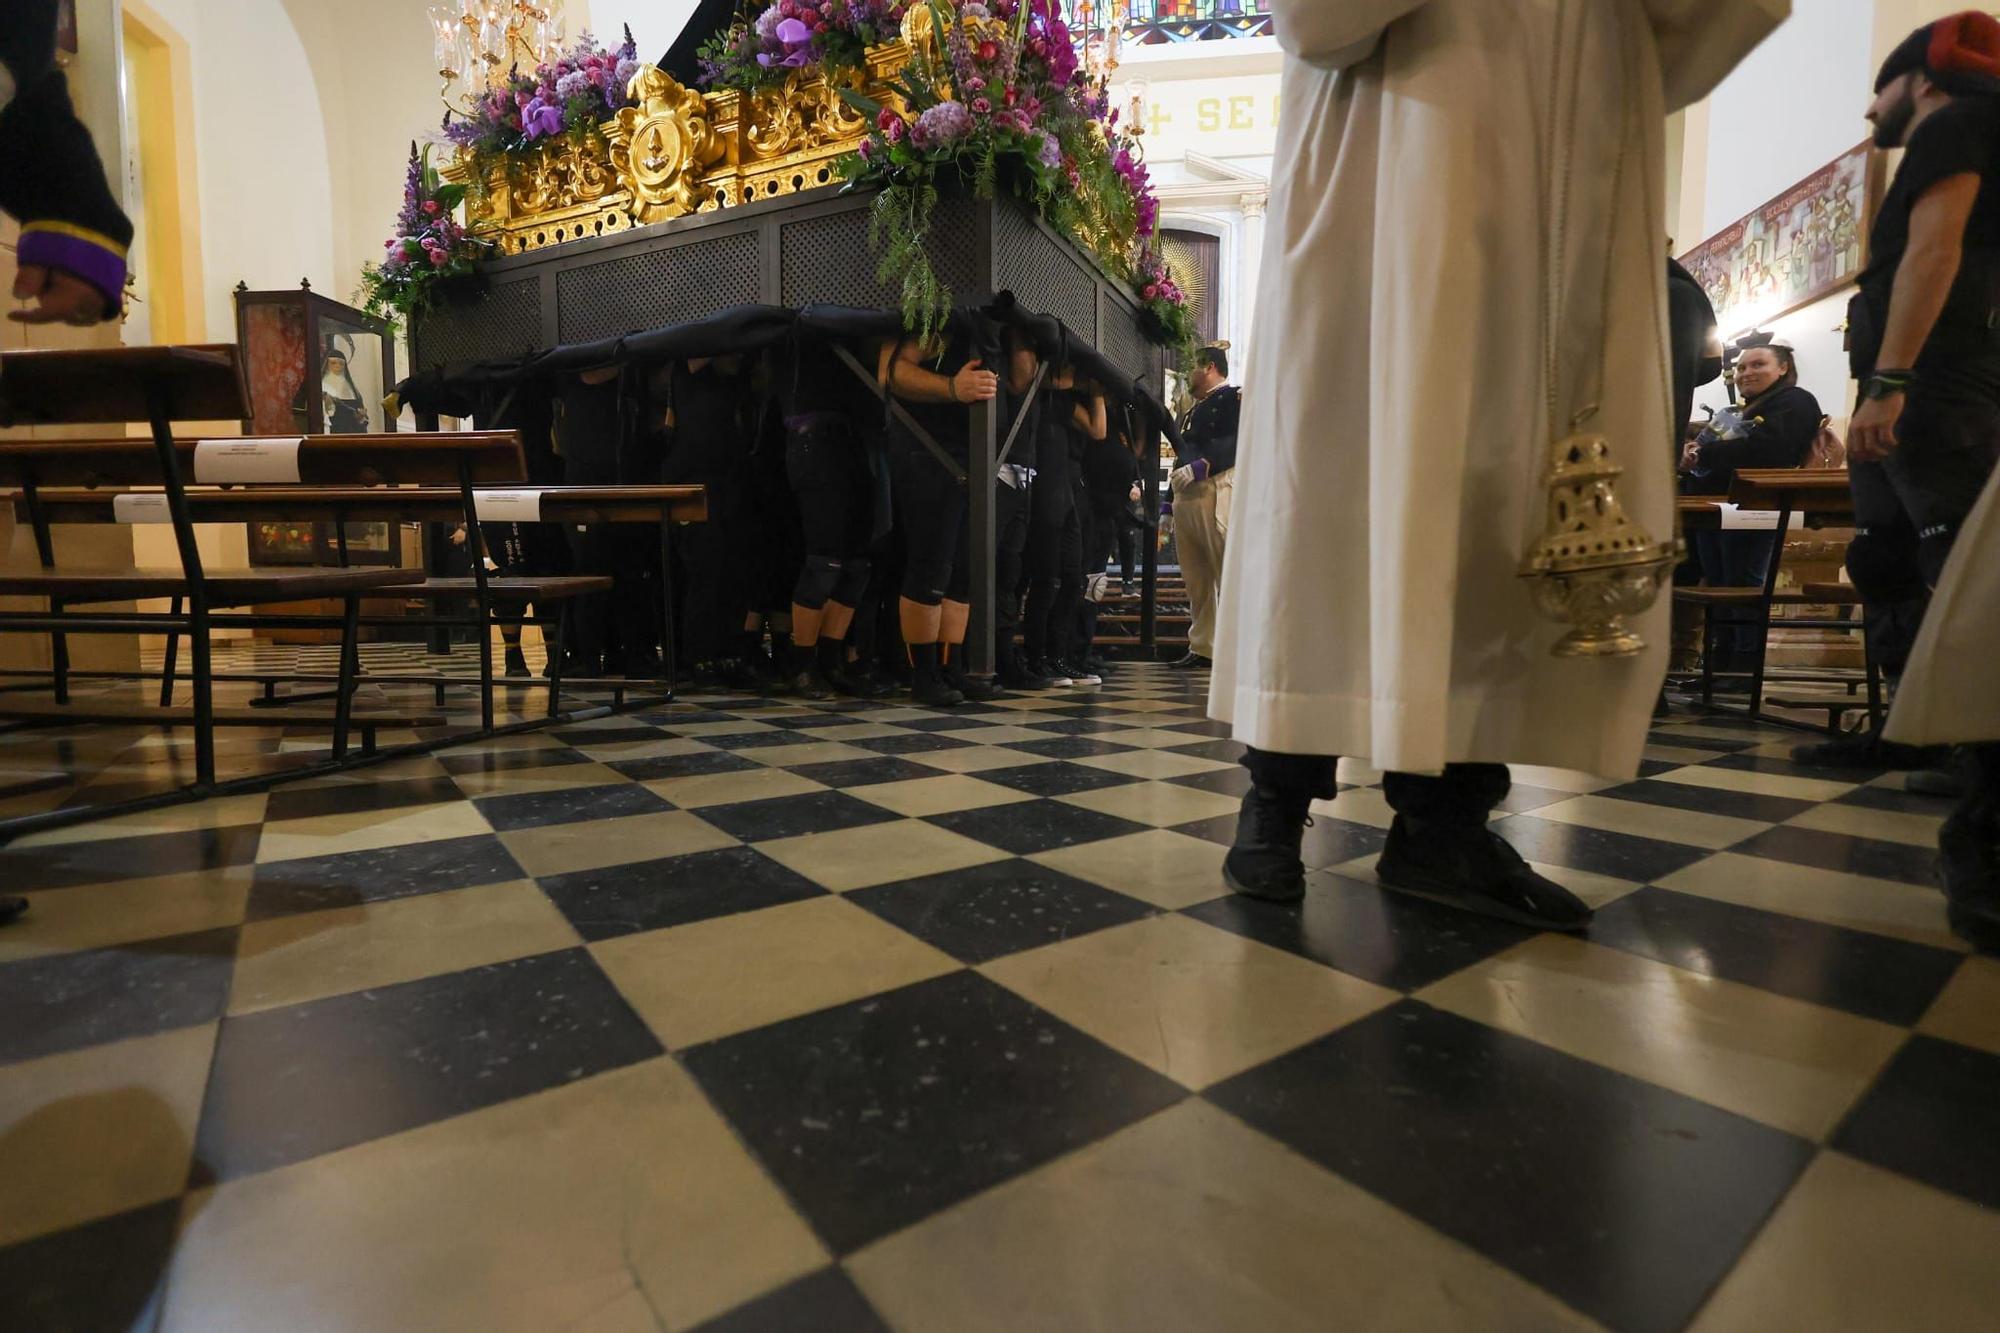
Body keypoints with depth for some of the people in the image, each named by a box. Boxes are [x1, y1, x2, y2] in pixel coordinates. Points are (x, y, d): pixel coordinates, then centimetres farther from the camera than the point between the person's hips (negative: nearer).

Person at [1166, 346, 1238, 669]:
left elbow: (1237, 444, -14)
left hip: (1215, 491, -8)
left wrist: (1200, 467, -23)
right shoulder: (1193, 410, 28)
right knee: (1196, 581, 7)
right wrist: (1168, 506, 22)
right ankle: (1201, 648, 12)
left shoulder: (1233, 398, 2)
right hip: (1185, 496, 8)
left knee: (1229, 574, -12)